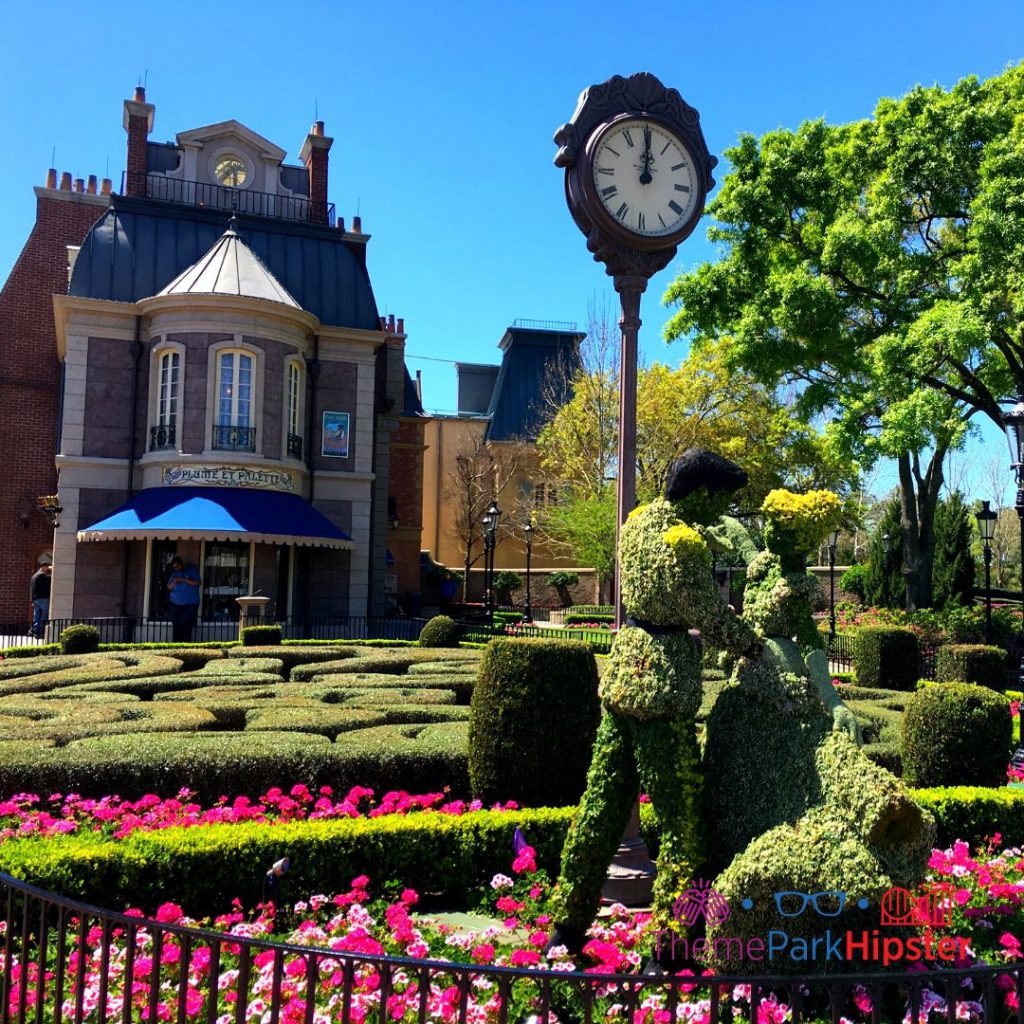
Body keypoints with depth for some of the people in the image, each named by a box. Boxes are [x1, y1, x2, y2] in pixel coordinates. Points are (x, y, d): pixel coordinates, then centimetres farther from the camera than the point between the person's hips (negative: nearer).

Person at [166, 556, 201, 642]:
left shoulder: (192, 570, 2)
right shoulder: (174, 573, 15)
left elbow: (197, 583, -7)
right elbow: (169, 587, 13)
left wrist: (183, 580, -14)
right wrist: (174, 582, -8)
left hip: (190, 604, -4)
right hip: (175, 604, 4)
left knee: (186, 625, -11)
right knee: (176, 625, -2)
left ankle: (185, 644, -9)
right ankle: (176, 644, -1)